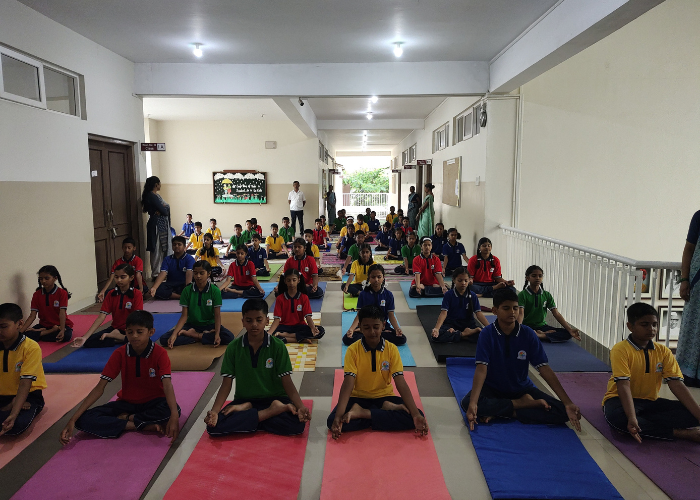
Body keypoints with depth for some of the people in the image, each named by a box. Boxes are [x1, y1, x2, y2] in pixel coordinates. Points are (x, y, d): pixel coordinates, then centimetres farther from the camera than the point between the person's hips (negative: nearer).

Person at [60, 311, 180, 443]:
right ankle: (145, 426, -24)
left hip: (153, 402, -3)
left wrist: (174, 416, -50)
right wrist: (73, 420, -20)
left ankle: (126, 418, -15)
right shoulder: (119, 354, -9)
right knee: (84, 419, -21)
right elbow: (99, 388, -11)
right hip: (127, 402, 3)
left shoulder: (160, 354, -18)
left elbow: (167, 385, -32)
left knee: (172, 410, -38)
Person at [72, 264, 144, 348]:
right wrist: (84, 337, -15)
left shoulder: (137, 294, -9)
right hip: (115, 328, 5)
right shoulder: (111, 294, 2)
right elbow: (101, 317, -5)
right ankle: (123, 338, -15)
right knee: (87, 342, -17)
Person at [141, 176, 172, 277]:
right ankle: (155, 274, 5)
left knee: (165, 249, 12)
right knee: (157, 250, -3)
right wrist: (165, 207, 3)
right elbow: (164, 210, -19)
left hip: (163, 225, 10)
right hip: (156, 225, -10)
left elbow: (166, 207, 7)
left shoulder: (156, 195, 16)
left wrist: (162, 209, -13)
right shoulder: (151, 196, -14)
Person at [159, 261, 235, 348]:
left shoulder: (215, 290, -8)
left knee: (229, 337, -32)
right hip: (191, 325, 1)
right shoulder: (187, 290, -4)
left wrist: (217, 334, -26)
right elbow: (184, 315, -4)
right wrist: (174, 334, -18)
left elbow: (217, 315, -10)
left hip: (210, 325, -1)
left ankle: (194, 335, -15)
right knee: (163, 339, -21)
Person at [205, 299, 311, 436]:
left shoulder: (278, 346, -8)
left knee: (297, 423, -30)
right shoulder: (233, 347, -4)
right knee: (214, 426, -26)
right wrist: (214, 411, -19)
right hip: (243, 400, 1)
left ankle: (246, 410, -11)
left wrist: (301, 407, -25)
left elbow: (287, 382, -8)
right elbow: (226, 384, -3)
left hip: (274, 398, -1)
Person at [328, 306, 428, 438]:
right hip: (358, 397, -1)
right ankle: (385, 410, -18)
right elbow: (348, 384, -18)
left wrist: (416, 414, -23)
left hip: (384, 396, 1)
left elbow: (401, 383, -12)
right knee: (332, 421, -29)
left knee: (417, 417, -23)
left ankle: (363, 413, -18)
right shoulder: (353, 350, -11)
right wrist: (338, 416, -32)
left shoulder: (391, 349, -7)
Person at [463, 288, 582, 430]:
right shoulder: (487, 334, -14)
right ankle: (522, 404, -15)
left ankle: (499, 413, -16)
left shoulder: (527, 334, -8)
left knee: (562, 412, -18)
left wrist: (568, 403, -17)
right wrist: (473, 404, -36)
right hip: (493, 388, -2)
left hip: (522, 388, 3)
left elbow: (544, 369, -10)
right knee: (466, 403, -34)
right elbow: (481, 369, -23)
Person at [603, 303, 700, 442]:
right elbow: (623, 385, -23)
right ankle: (680, 433, -25)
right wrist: (631, 418, -36)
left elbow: (677, 385, -5)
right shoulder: (620, 350, -15)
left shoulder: (663, 352, 2)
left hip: (650, 401, 5)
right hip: (620, 400, -5)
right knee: (617, 417, -39)